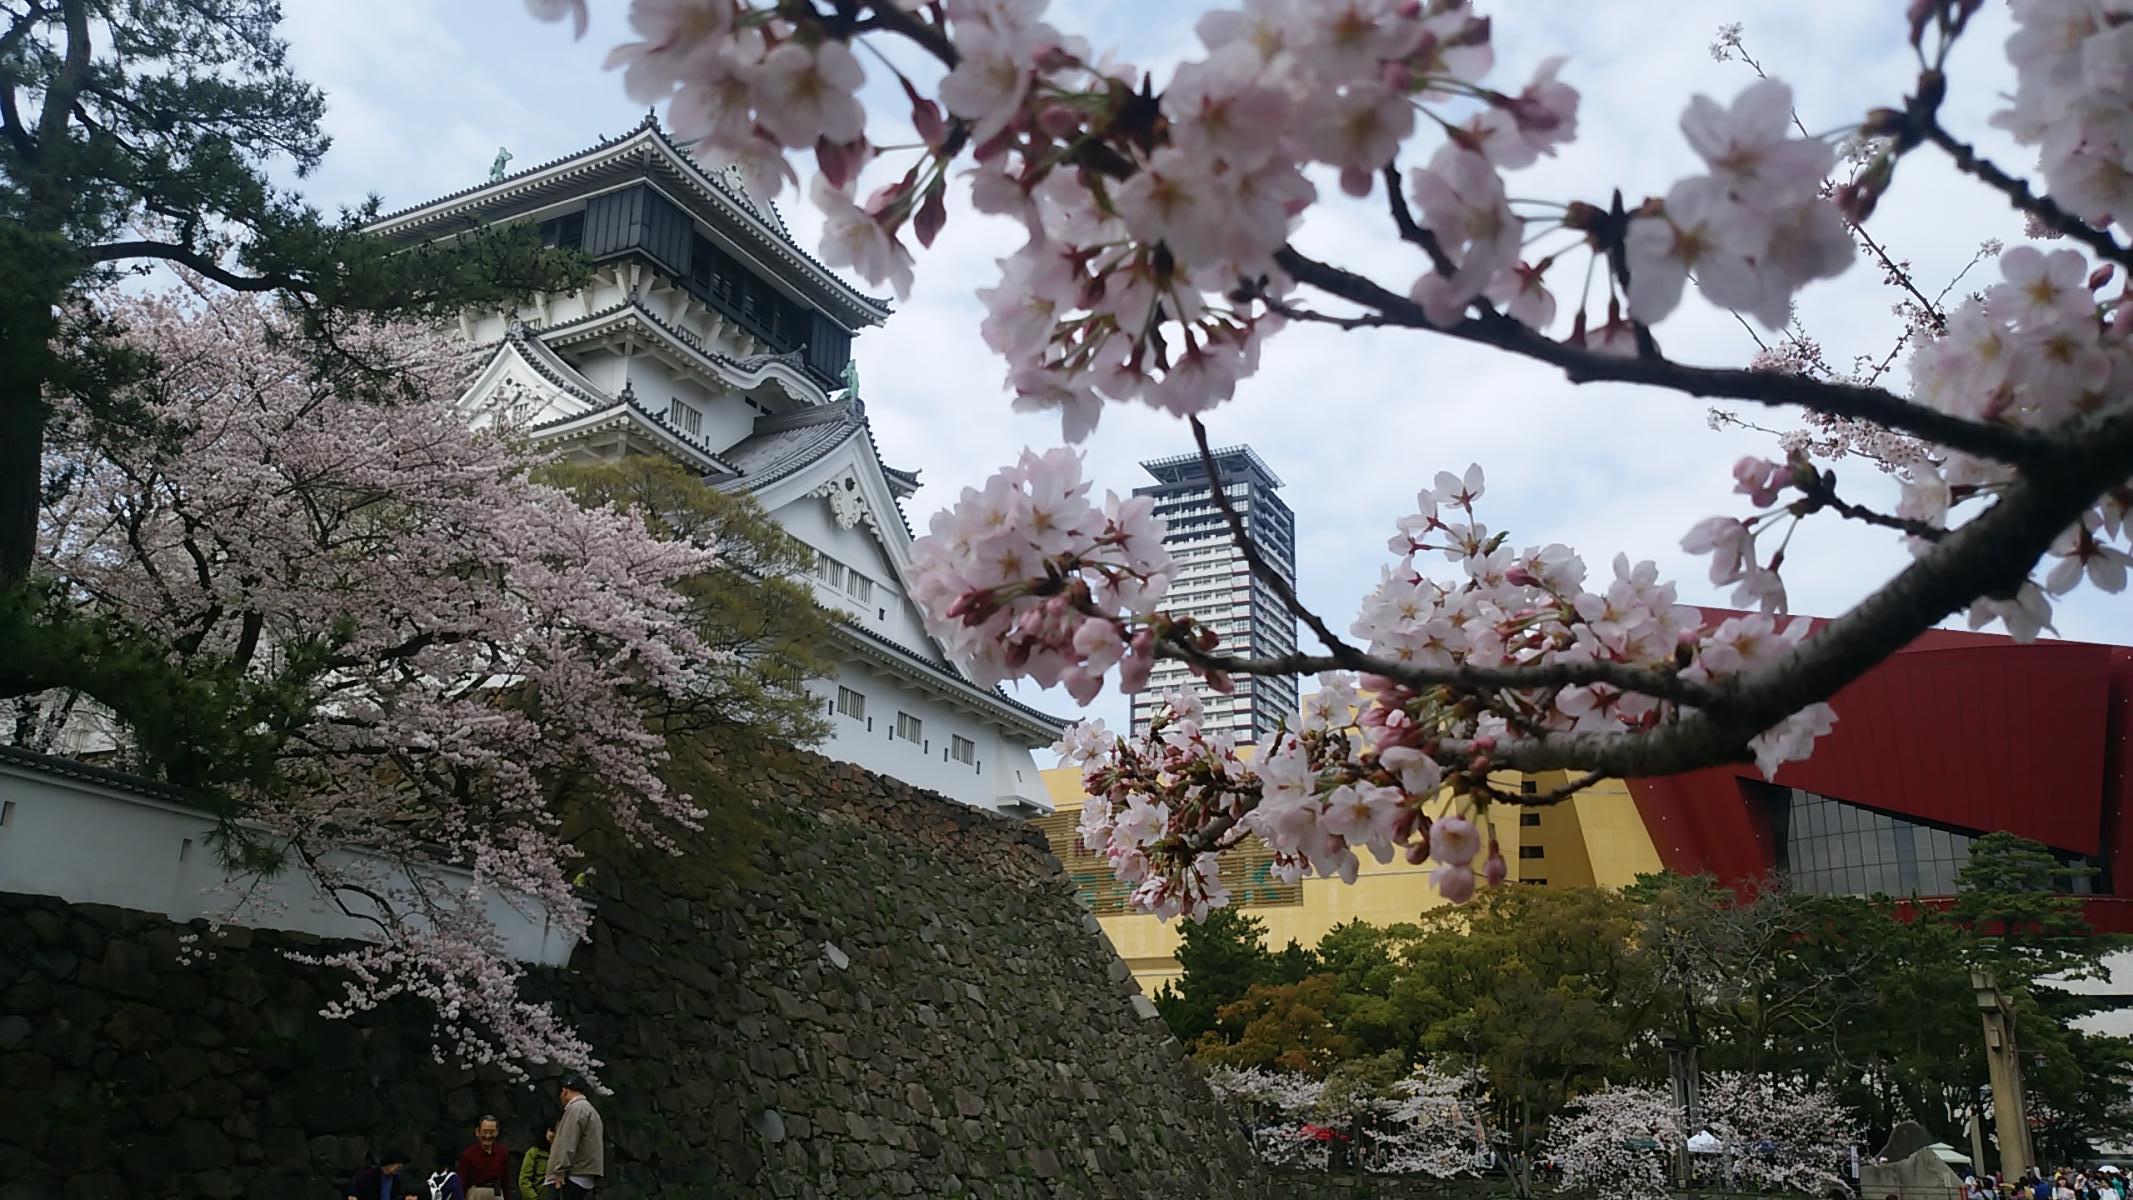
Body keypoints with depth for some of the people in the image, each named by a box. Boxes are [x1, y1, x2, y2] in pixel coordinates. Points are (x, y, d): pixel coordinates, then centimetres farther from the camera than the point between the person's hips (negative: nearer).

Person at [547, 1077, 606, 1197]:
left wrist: (560, 1172, -18)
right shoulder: (589, 1109, 23)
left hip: (576, 1176, -10)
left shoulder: (576, 1108, -8)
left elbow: (569, 1143, -17)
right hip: (584, 1175, 10)